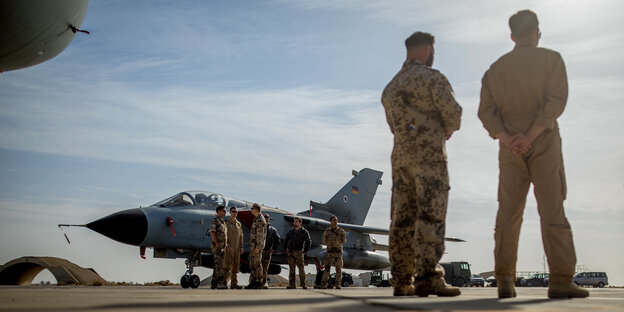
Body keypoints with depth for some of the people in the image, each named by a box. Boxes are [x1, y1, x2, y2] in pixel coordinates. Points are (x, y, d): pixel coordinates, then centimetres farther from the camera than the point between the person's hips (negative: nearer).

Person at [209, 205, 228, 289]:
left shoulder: (223, 222, 21)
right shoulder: (215, 221, -8)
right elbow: (212, 232, -19)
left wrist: (227, 245, 17)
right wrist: (216, 243, -24)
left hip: (223, 247, 9)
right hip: (217, 247, -9)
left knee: (218, 266, 8)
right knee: (219, 265, -13)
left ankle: (214, 284, 10)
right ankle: (220, 283, -17)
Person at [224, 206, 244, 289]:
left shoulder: (238, 224, 16)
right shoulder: (226, 223, -2)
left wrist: (241, 247, 9)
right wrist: (227, 246, -17)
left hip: (237, 248, 6)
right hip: (229, 248, -6)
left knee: (235, 267, 6)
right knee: (228, 266, -10)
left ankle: (234, 283, 10)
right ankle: (224, 283, -8)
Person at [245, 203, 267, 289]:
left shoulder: (260, 220, -14)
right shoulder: (256, 219, 19)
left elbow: (260, 235, -19)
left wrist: (258, 247, -23)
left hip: (257, 245, -10)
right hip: (253, 245, 10)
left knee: (257, 263, -7)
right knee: (252, 264, 10)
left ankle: (259, 283, -4)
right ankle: (253, 282, 14)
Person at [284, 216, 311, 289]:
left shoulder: (304, 232, 1)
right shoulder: (290, 232, 14)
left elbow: (308, 241, -3)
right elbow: (286, 241, 23)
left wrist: (304, 251, -7)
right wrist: (285, 249, 14)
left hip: (298, 252, -4)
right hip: (290, 252, 4)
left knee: (301, 268, -10)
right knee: (292, 269, 4)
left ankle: (303, 284, -6)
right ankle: (292, 285, 5)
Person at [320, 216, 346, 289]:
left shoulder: (341, 231, 3)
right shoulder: (327, 231, 4)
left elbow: (343, 241, 11)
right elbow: (324, 241, 12)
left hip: (338, 251, 0)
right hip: (329, 251, 0)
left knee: (338, 268, 0)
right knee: (327, 268, -5)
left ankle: (338, 285, 7)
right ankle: (324, 284, -3)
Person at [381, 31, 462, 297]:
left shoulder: (391, 86, 20)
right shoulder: (432, 77, -3)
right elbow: (453, 113, -9)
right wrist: (446, 130, 13)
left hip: (400, 155, 7)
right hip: (428, 153, -7)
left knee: (403, 218, 5)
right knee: (430, 216, -10)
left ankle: (402, 281, 5)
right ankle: (427, 277, -17)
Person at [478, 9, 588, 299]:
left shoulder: (495, 68, 14)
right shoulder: (551, 59, 4)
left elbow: (486, 110, 2)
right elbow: (556, 100, -10)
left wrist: (506, 138, -9)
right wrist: (531, 135, -16)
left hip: (509, 146, 3)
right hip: (544, 141, -3)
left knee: (508, 213, 2)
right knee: (552, 210, -5)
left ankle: (505, 280, -3)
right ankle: (561, 280, -10)